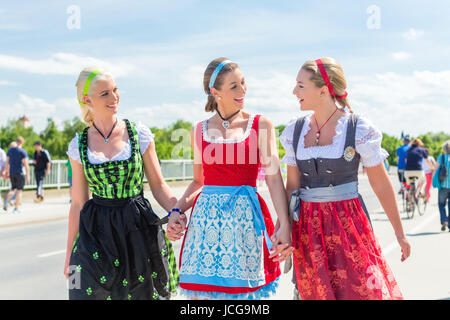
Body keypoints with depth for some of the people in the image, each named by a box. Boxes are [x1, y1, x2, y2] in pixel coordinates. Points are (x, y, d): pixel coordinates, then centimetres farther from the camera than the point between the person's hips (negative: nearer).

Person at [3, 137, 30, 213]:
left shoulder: (10, 150, 6)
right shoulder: (23, 152, -10)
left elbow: (7, 162, 9)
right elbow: (26, 164, -14)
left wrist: (7, 172, 17)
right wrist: (28, 175, -10)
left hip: (11, 173, 5)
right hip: (20, 173, -5)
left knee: (13, 189, 18)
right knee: (19, 190, 4)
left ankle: (6, 202, -6)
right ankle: (16, 208, 4)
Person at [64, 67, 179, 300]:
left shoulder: (140, 134, -1)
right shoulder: (79, 145, 3)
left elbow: (159, 186, 2)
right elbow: (78, 204, 7)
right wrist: (69, 255, 8)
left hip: (138, 230, 0)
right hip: (96, 234, 1)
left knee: (142, 293, 4)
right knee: (91, 293, -3)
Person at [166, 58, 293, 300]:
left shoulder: (261, 126, 4)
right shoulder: (199, 131, 11)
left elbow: (274, 177, -5)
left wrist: (284, 225, -16)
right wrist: (177, 211, 3)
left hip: (245, 217, -2)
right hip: (205, 217, 2)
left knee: (241, 289, -1)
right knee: (201, 292, 1)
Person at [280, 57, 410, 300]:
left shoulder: (359, 129, -6)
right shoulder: (295, 130, 5)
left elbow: (381, 184, -1)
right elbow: (292, 185, 9)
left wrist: (399, 233, 4)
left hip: (349, 222, -3)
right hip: (307, 225, 4)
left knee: (363, 289, -7)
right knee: (316, 292, 7)